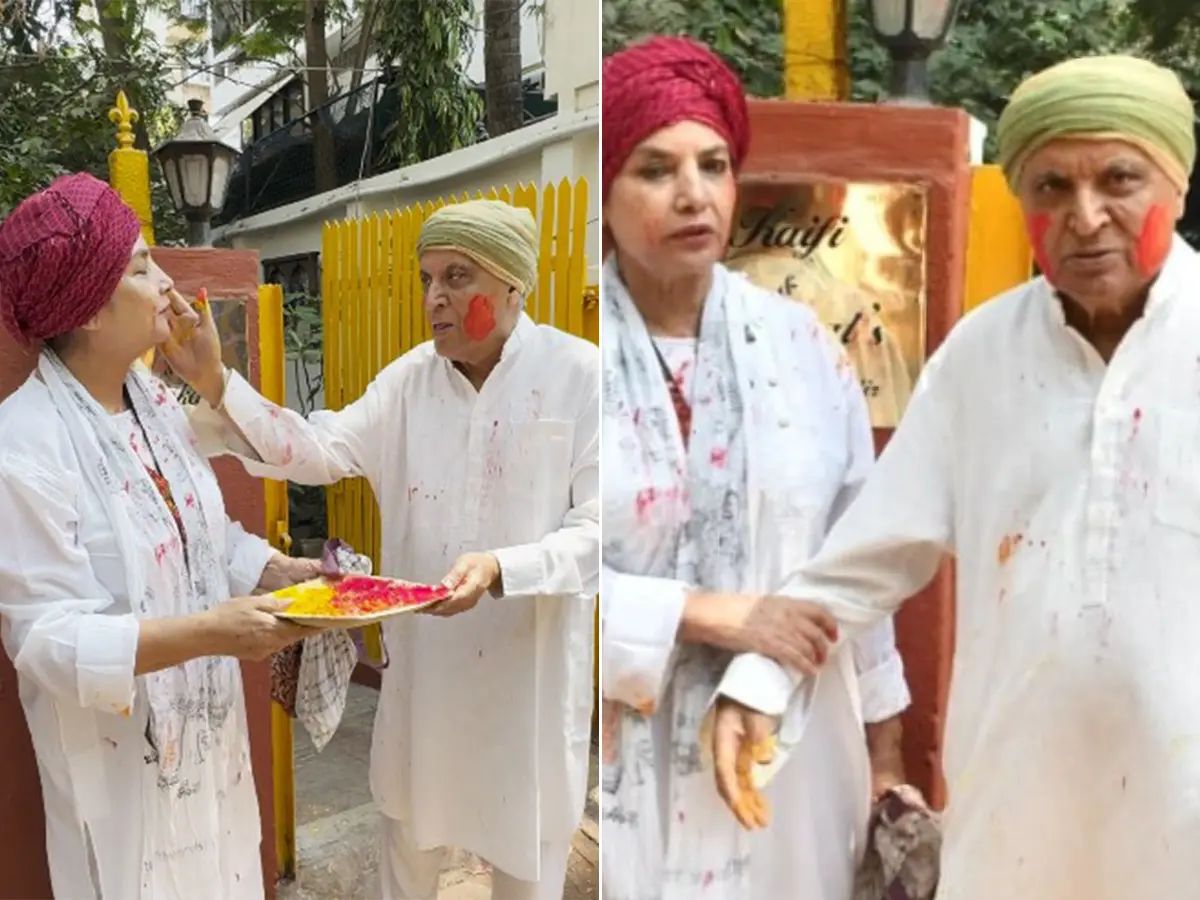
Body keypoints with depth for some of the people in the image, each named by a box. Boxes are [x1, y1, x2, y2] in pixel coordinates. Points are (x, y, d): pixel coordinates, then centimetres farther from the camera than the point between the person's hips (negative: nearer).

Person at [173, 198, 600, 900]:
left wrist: (501, 569, -32)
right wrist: (216, 383, -19)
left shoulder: (580, 375, -13)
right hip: (424, 657, 4)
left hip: (530, 665, -3)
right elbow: (323, 450, -7)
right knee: (410, 827, 23)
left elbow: (595, 530, -16)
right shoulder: (412, 375, 1)